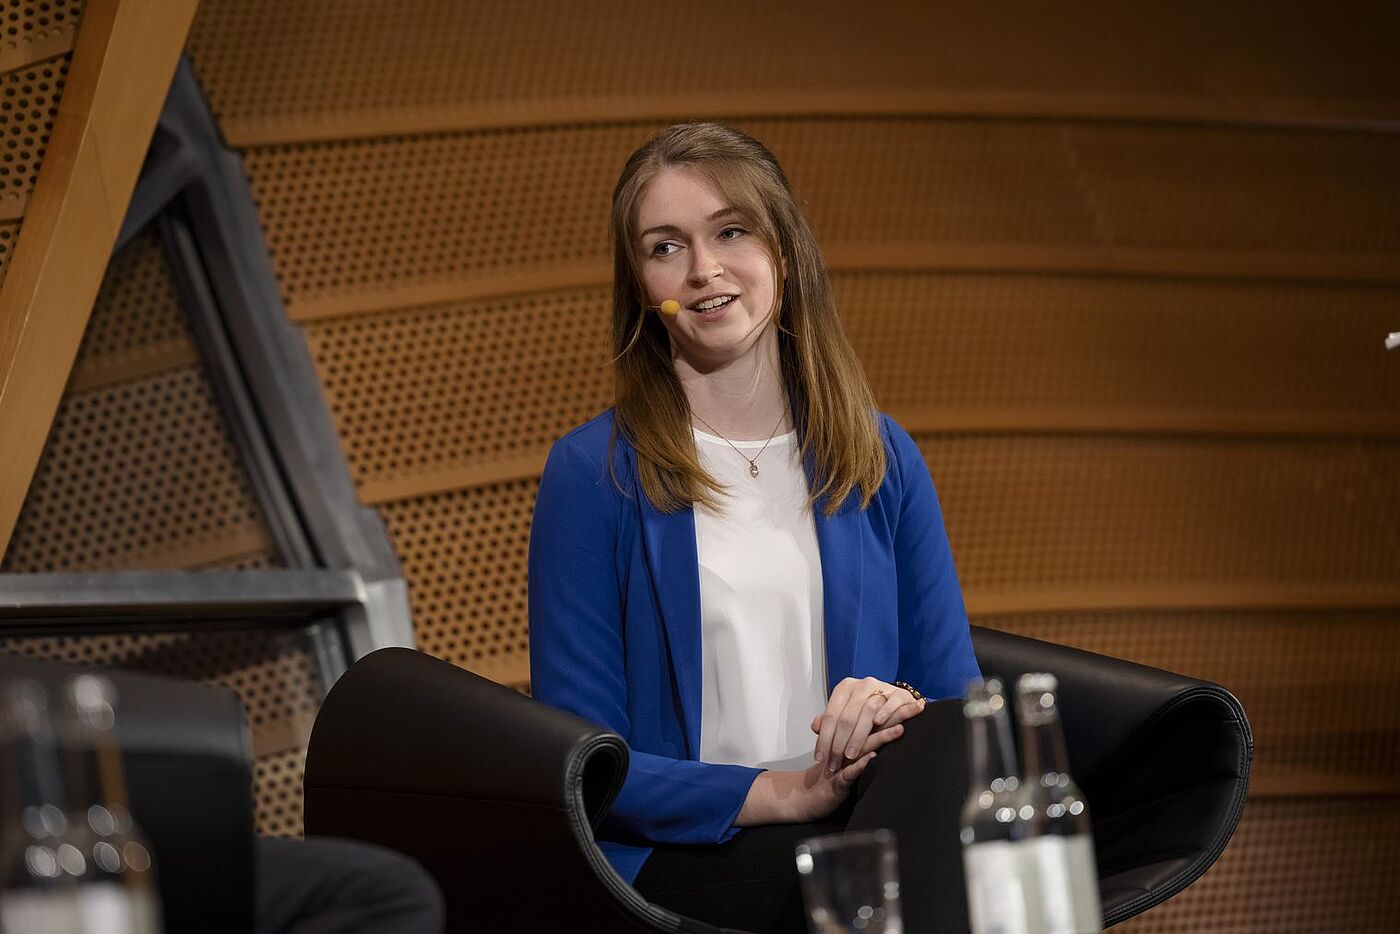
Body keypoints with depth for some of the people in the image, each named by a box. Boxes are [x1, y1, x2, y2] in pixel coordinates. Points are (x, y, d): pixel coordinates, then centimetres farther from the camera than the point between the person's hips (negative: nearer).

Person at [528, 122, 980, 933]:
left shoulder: (881, 458, 15)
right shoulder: (595, 472, 4)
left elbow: (961, 699, 17)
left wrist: (905, 708, -8)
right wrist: (781, 793, -13)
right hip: (676, 857, -4)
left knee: (941, 753, -33)